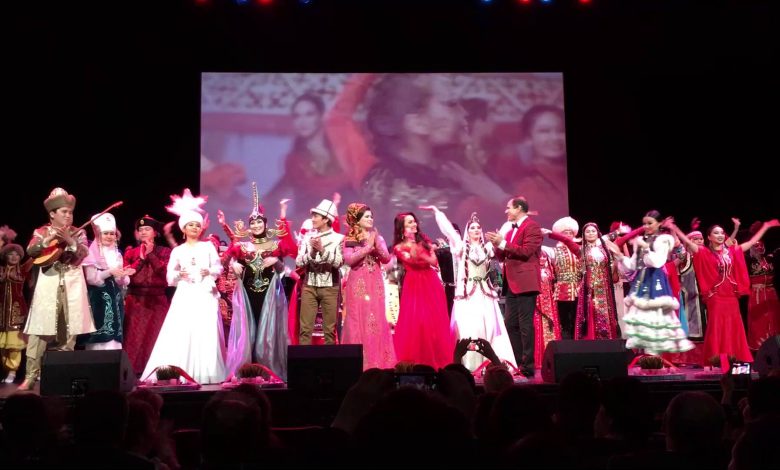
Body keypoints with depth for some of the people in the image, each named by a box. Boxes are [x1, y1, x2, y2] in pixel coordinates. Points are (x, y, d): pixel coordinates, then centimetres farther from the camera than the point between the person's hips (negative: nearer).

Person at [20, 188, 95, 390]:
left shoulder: (78, 232, 10)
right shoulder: (42, 231, 7)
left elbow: (84, 253, -6)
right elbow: (30, 251, -9)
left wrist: (69, 240, -20)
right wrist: (48, 240, -22)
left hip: (72, 285, 1)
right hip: (48, 284, -1)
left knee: (69, 330, 3)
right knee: (39, 329, -6)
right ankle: (30, 376, -3)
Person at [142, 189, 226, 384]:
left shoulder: (208, 246, 9)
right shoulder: (177, 251, 9)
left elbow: (219, 268, 9)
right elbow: (170, 277, 7)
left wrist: (209, 271, -11)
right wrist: (179, 274, -13)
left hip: (205, 296, 0)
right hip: (185, 297, 0)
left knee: (206, 334, -7)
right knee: (181, 334, -8)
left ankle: (205, 374, -1)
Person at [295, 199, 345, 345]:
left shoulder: (338, 238, -1)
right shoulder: (308, 237, 6)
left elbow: (339, 262, -12)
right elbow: (298, 262, 1)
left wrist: (322, 250, -21)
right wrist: (312, 252, -15)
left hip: (330, 287, -2)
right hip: (309, 286, 2)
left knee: (330, 329, 3)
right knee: (305, 328, 1)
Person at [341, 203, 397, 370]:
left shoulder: (378, 237, 14)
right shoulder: (349, 239, 2)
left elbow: (386, 259, 2)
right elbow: (349, 260, -14)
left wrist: (376, 243, -11)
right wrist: (368, 247, -13)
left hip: (375, 285, 3)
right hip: (358, 285, -3)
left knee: (376, 321, 0)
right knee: (358, 321, -5)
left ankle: (377, 363, 4)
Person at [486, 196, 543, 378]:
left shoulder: (532, 226, -6)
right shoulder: (512, 230, 20)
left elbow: (526, 251, -18)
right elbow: (503, 256, 19)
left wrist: (503, 243, -16)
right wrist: (497, 245, 0)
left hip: (525, 283, -9)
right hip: (512, 284, 9)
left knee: (525, 325, -7)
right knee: (511, 325, 10)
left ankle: (528, 366, -3)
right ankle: (517, 363, 17)